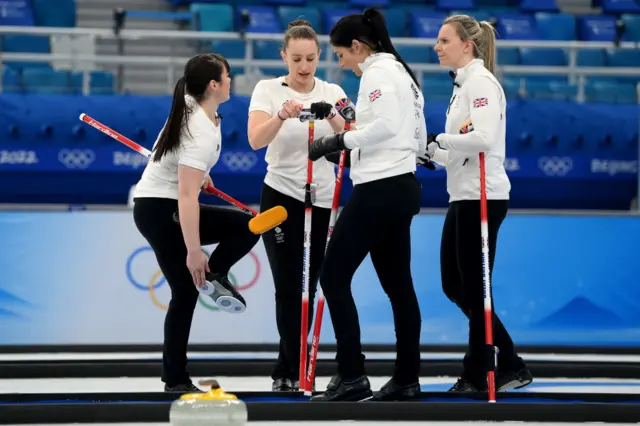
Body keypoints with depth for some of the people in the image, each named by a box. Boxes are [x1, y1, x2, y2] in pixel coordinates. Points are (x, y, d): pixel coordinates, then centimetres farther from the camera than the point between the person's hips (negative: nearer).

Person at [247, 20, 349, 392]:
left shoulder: (333, 93, 2)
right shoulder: (268, 89, -5)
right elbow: (256, 139, -22)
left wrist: (332, 117, -34)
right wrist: (282, 114, -40)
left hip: (322, 203, 3)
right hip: (281, 198, -3)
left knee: (306, 290, 7)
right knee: (290, 289, -8)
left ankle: (289, 371, 18)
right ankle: (295, 372, -7)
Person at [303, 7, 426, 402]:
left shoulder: (378, 71, -10)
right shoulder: (402, 73, 19)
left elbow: (387, 124, -24)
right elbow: (419, 140, 20)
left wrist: (339, 141, -19)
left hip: (379, 188, -10)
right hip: (402, 187, 10)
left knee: (334, 277, -7)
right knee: (398, 284, 10)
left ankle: (352, 376, -11)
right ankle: (407, 380, 11)